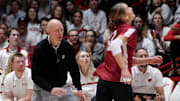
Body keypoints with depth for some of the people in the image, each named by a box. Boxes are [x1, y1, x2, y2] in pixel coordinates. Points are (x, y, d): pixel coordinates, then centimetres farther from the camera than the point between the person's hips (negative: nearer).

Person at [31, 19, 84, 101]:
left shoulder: (66, 46, -2)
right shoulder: (39, 49, -15)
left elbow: (73, 68, 10)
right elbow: (35, 75, -19)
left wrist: (79, 88, 5)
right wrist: (51, 89, -30)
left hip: (63, 88, 4)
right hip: (43, 90, -3)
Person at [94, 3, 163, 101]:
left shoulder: (117, 31, 17)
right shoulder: (130, 30, -7)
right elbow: (115, 45, -26)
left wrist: (149, 60, 23)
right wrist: (124, 69, -28)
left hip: (104, 79, 7)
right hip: (119, 81, -7)